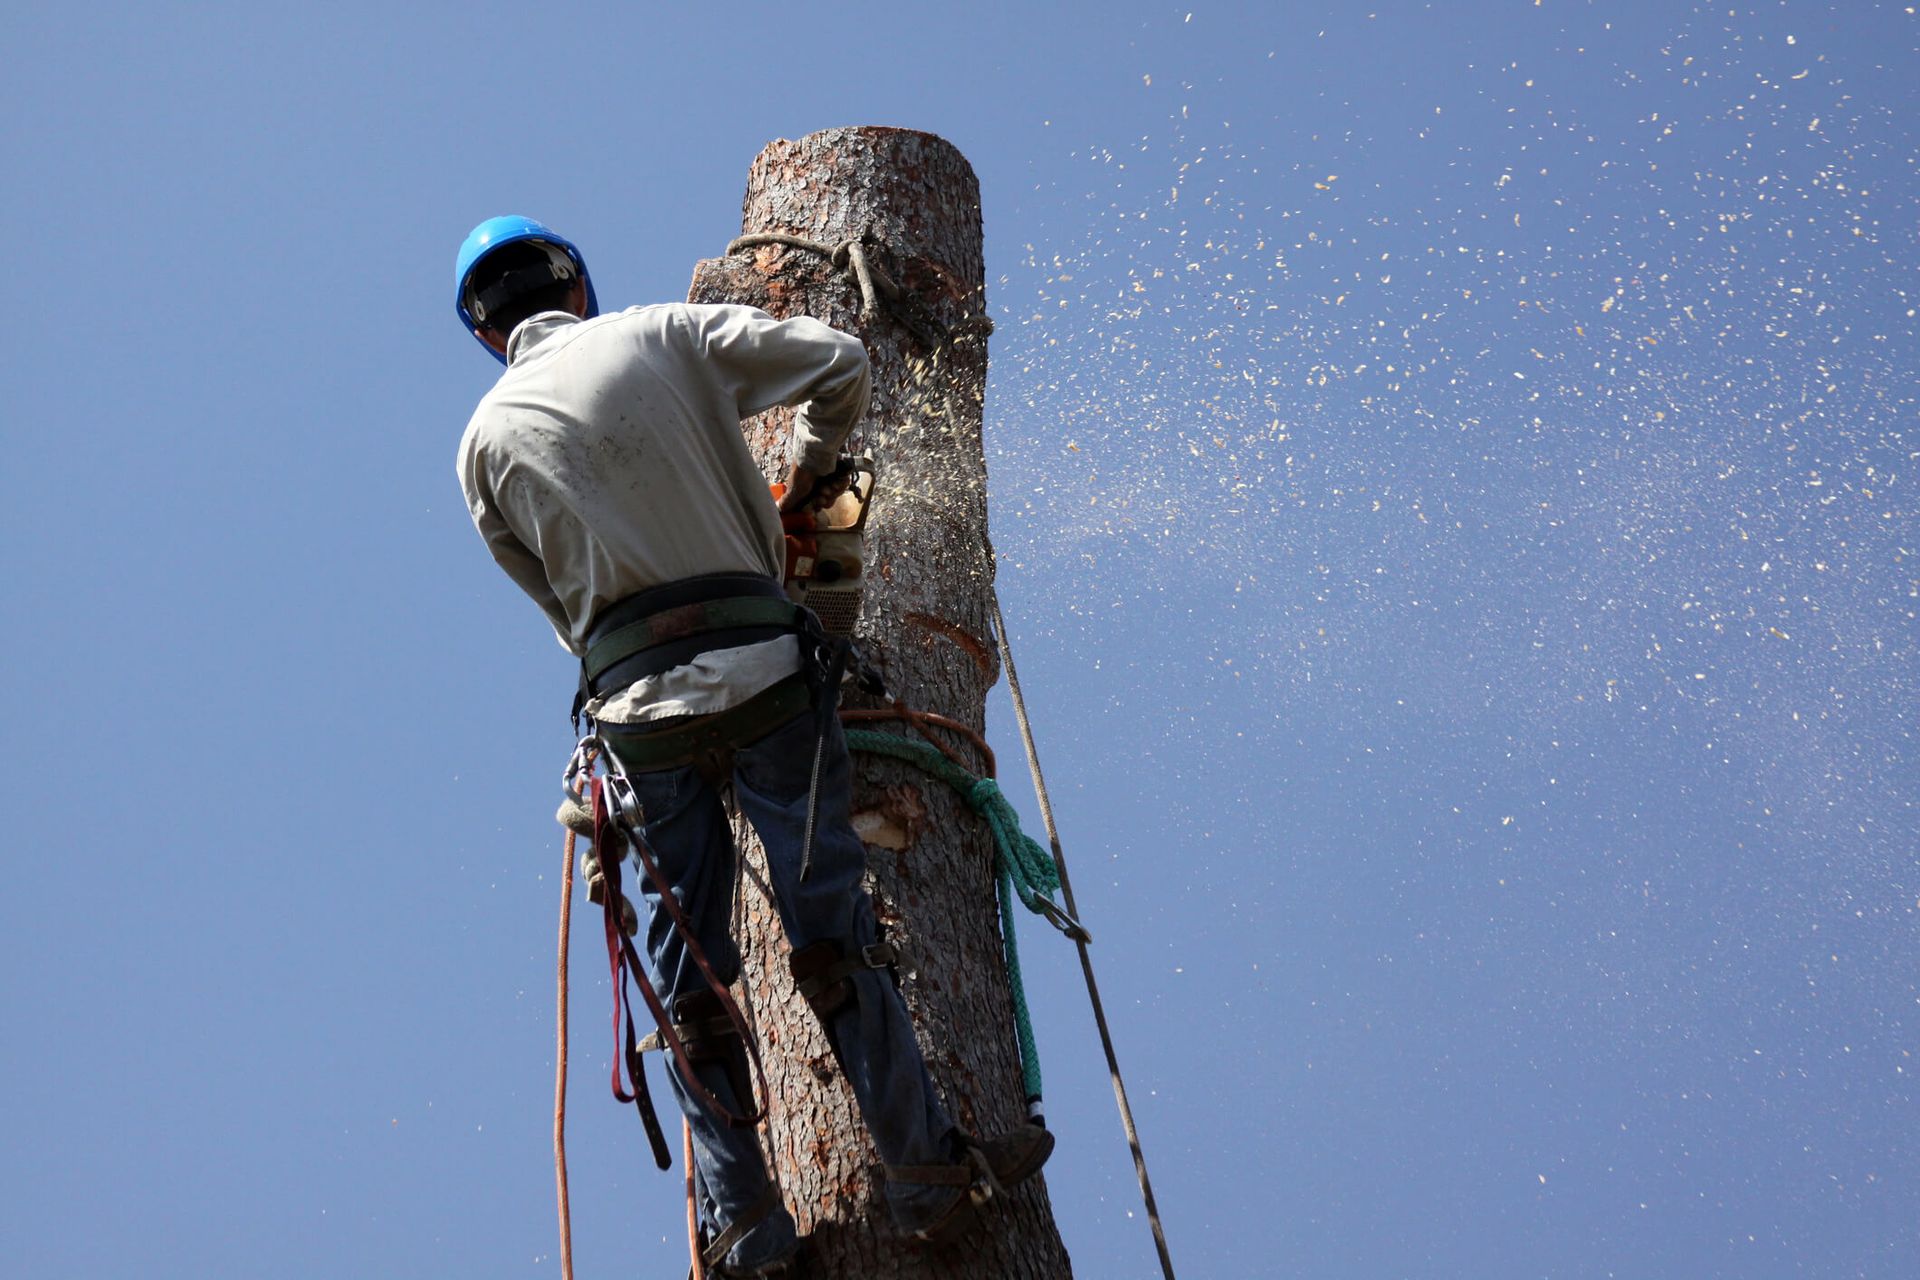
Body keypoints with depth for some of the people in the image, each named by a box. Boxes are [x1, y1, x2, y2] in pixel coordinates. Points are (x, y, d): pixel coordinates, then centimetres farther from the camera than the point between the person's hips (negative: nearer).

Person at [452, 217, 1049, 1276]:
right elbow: (840, 364, 7)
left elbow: (550, 594, 13)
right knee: (832, 931, 3)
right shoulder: (663, 334, 6)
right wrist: (805, 474, 22)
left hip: (634, 702, 1)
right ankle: (926, 1170, 6)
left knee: (688, 967, 9)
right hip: (757, 667, -1)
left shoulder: (487, 440, 10)